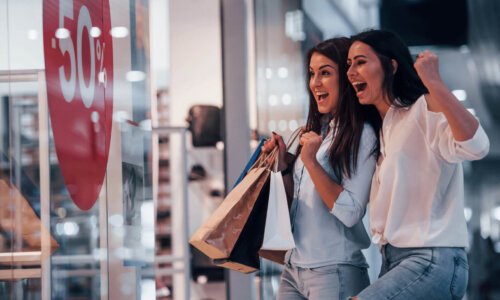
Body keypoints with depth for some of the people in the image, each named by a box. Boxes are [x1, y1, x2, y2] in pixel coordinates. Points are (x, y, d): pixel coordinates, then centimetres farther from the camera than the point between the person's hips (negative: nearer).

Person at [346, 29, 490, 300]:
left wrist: (432, 81, -30)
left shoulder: (424, 110, -8)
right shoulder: (381, 128, 18)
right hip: (394, 261, 9)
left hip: (434, 261, -9)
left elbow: (476, 146, -30)